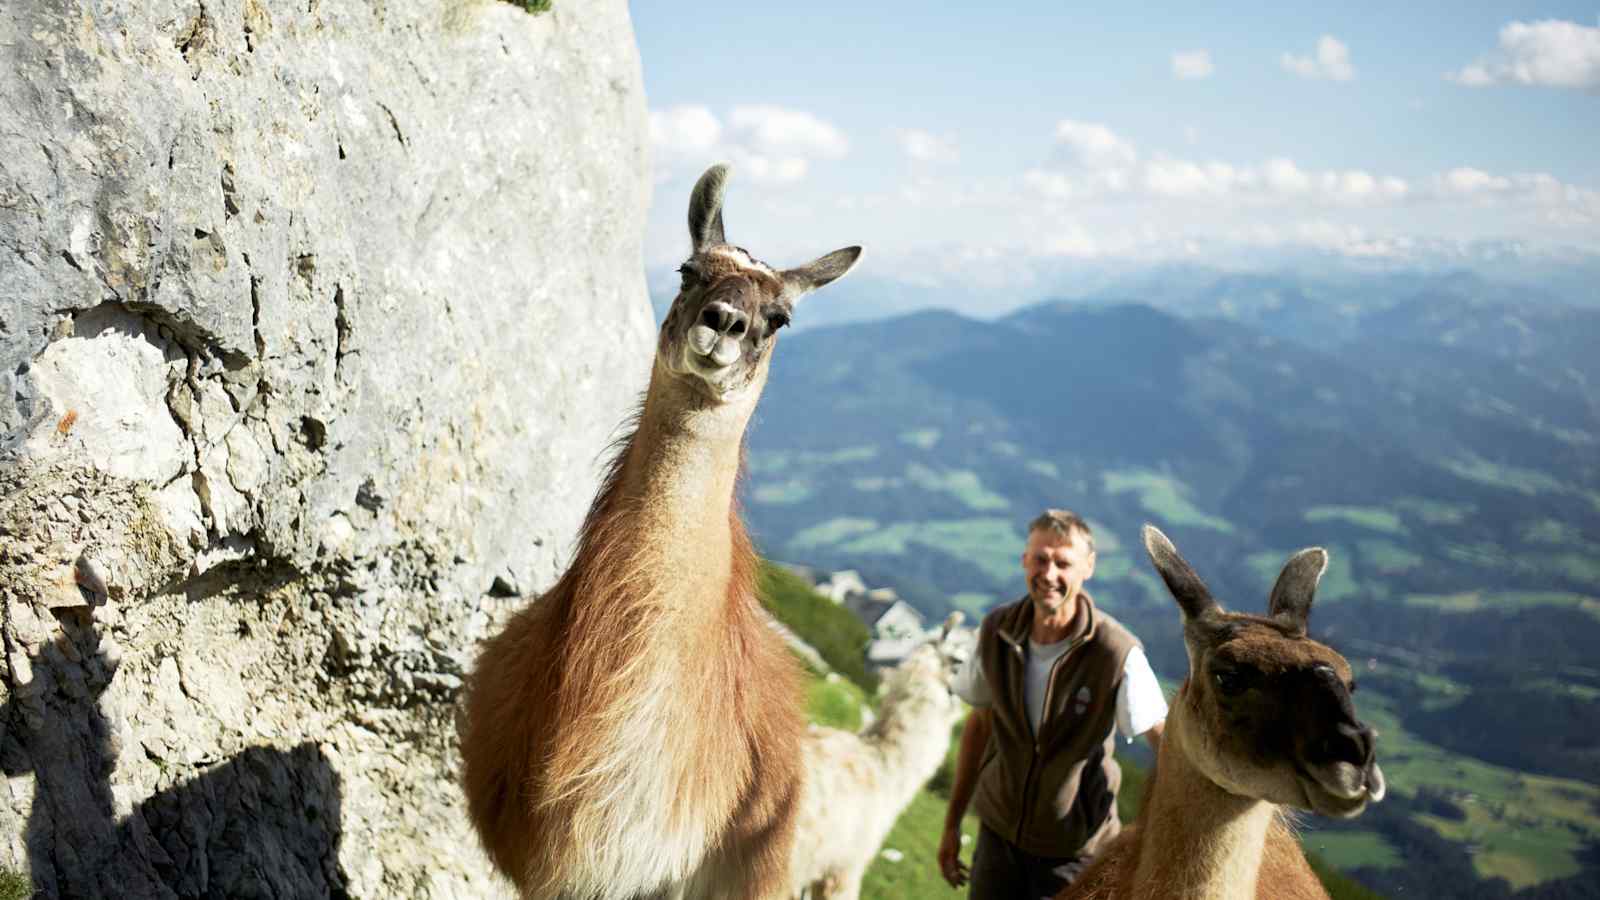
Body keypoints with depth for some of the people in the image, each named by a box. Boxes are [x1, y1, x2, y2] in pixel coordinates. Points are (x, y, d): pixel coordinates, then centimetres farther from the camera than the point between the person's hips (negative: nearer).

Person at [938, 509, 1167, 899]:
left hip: (1075, 848, -3)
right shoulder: (996, 631, -10)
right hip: (999, 830, 4)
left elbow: (1166, 741, -13)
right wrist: (952, 823, 8)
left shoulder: (1119, 654, -24)